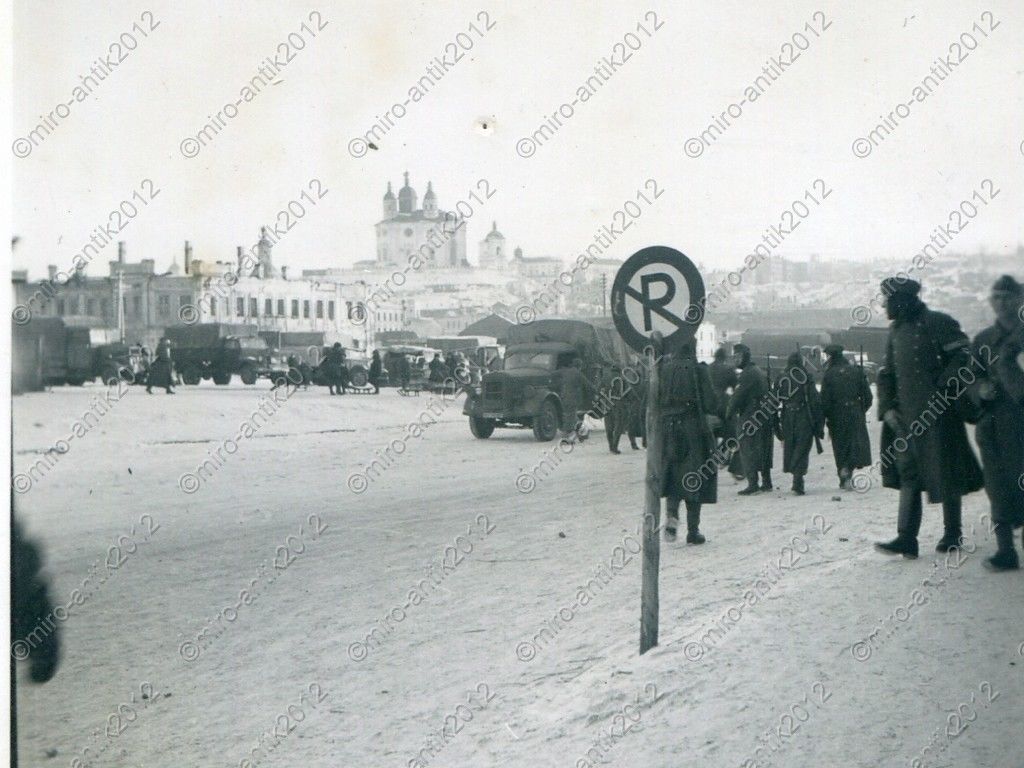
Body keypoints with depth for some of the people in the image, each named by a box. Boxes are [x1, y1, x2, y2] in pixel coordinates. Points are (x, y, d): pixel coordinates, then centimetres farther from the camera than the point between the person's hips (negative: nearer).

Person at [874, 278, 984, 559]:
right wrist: (887, 408, 6)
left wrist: (943, 390, -18)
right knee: (908, 475, 1)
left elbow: (963, 357, -13)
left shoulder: (937, 323, -9)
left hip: (937, 415, -7)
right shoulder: (896, 331, 14)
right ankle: (906, 539, -1)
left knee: (945, 474, 3)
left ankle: (953, 534, 17)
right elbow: (887, 374, 17)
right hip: (906, 416, 7)